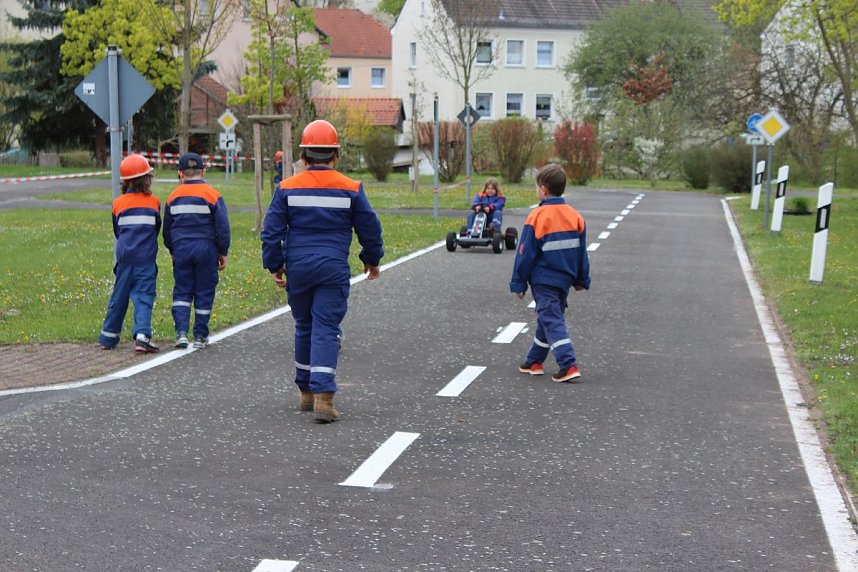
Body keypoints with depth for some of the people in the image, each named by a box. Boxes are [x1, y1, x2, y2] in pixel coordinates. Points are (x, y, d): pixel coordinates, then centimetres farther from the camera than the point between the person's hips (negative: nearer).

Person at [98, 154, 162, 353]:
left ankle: (108, 337, 24)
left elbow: (117, 231, 14)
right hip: (146, 259, -2)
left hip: (124, 257, 2)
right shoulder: (154, 202, -1)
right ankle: (142, 337, -20)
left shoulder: (118, 203, 2)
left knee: (119, 297, 13)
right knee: (143, 297, -4)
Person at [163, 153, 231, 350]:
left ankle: (181, 331, -6)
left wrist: (173, 251, 26)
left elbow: (166, 229, 13)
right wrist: (223, 253, 4)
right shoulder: (212, 195, -5)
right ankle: (200, 336, 10)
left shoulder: (173, 197, 5)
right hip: (206, 248, -2)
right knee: (204, 293, 6)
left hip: (181, 249, 2)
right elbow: (223, 228, -5)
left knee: (181, 291, 10)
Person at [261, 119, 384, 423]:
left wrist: (275, 265, 12)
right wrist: (372, 261, 22)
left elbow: (272, 230, 2)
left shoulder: (287, 188, 0)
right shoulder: (351, 189, -2)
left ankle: (306, 392, 26)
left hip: (297, 268, 2)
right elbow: (370, 229, 7)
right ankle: (323, 396, -15)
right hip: (333, 268, -2)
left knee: (304, 328, 16)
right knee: (326, 330, -3)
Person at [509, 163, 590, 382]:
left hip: (543, 281, -6)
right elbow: (581, 252, 10)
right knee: (549, 317, 17)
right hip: (564, 280, 6)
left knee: (552, 321, -7)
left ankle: (569, 366, -18)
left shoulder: (537, 217, -15)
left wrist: (518, 283, -3)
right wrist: (582, 280, 21)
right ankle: (534, 361, 30)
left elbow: (526, 253, -12)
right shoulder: (574, 216, 3)